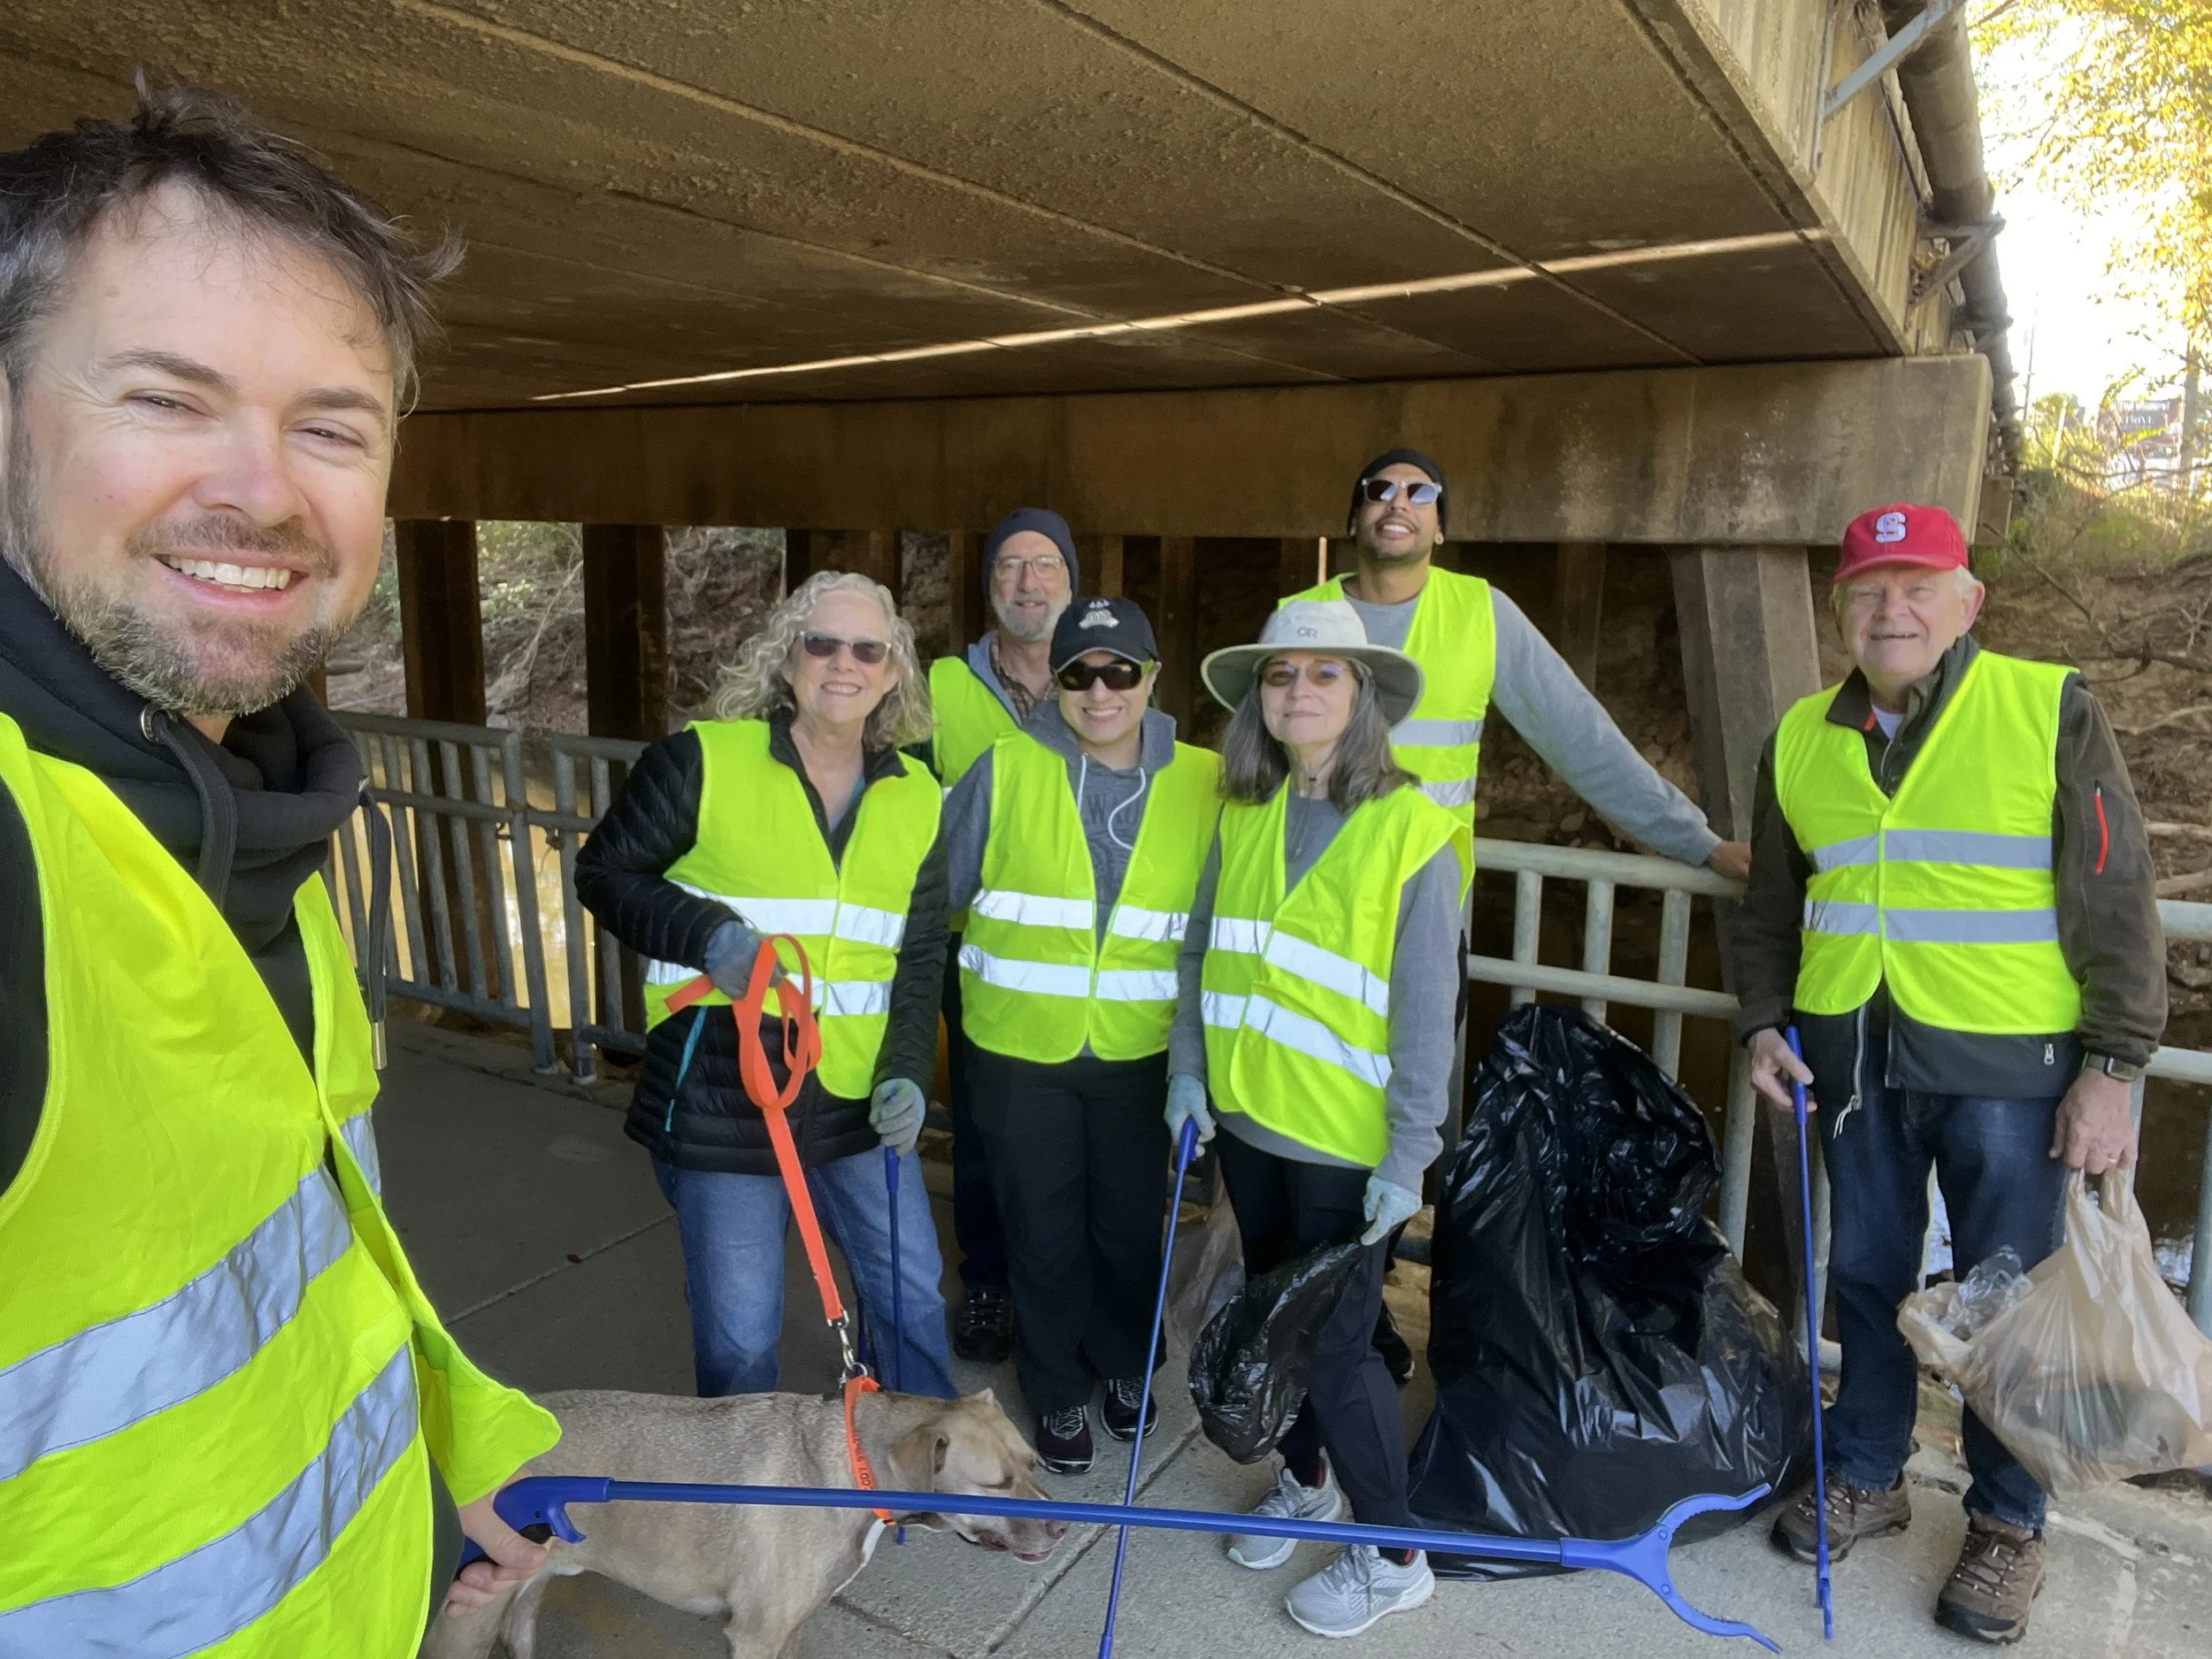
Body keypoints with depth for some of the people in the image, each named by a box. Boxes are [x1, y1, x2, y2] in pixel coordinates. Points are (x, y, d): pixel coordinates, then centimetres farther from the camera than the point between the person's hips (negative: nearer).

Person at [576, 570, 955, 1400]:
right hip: (721, 1098, -4)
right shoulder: (702, 761, -9)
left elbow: (920, 956, 9)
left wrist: (906, 1072, -4)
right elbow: (604, 872, -2)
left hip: (857, 1097, 4)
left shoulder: (917, 797, 4)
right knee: (739, 1334, 8)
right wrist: (707, 935, -19)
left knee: (912, 1292, 17)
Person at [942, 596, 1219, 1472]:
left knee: (1130, 1227, 18)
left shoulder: (1201, 783, -6)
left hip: (1140, 1055, 1)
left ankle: (1127, 1364, 47)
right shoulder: (1007, 770, -9)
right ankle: (1057, 1391, 39)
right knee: (1043, 1234, 13)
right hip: (1021, 1051, -1)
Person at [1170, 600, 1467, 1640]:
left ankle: (1393, 1554, 27)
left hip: (1345, 1137, -5)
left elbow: (1428, 1009, -14)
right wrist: (1188, 1067, 1)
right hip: (1246, 1116, 5)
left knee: (1335, 1339, 4)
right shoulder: (1242, 814, 1)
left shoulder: (1410, 828, -14)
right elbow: (1202, 952, 9)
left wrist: (1408, 1156, -15)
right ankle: (1305, 1478, 45)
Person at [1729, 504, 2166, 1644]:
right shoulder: (1801, 740, 7)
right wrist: (1762, 1023, 7)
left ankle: (2008, 1528, 28)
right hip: (1854, 1055, 4)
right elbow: (1770, 906, 16)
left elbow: (2116, 902, -4)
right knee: (1866, 1275, 15)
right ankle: (1867, 1476, 34)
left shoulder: (2051, 711, -4)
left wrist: (2111, 1066, -7)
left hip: (2006, 1064, -3)